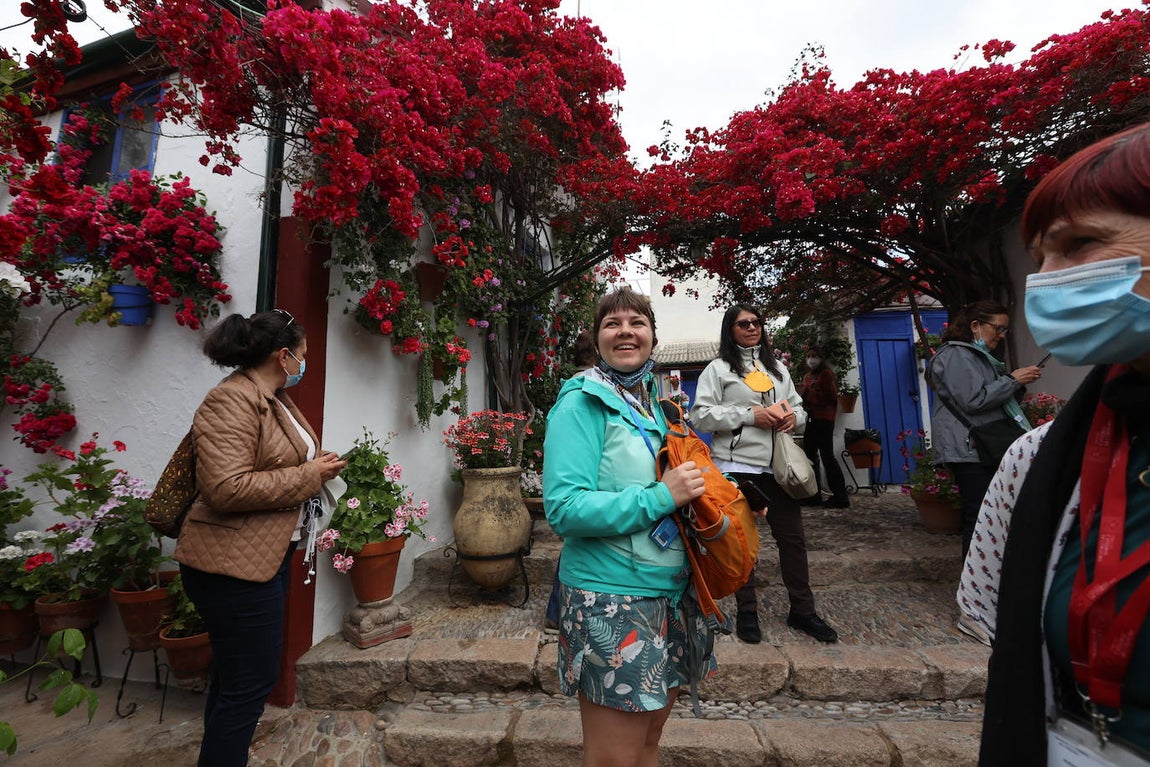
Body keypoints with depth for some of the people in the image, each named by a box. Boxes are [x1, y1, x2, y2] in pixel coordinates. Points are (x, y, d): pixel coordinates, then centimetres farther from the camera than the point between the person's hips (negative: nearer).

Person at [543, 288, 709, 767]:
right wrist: (660, 497, -23)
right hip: (611, 599, -7)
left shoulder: (650, 400, 7)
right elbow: (563, 508, -23)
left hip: (667, 590, 7)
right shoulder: (582, 403, -16)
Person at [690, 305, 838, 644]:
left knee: (793, 537, 11)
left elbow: (798, 406, 23)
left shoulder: (776, 367, 17)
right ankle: (746, 612, 23)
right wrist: (749, 415, -16)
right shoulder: (718, 368, -1)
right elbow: (701, 415, -10)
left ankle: (802, 610, 29)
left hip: (777, 466, 5)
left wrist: (795, 417, -2)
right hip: (737, 466, -5)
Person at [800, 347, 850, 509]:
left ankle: (840, 496, -4)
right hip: (809, 420, 8)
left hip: (823, 420, -7)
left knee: (827, 456, -10)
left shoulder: (827, 374, -2)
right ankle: (813, 496, 14)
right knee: (810, 457, 7)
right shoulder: (807, 377, 18)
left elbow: (833, 397, -9)